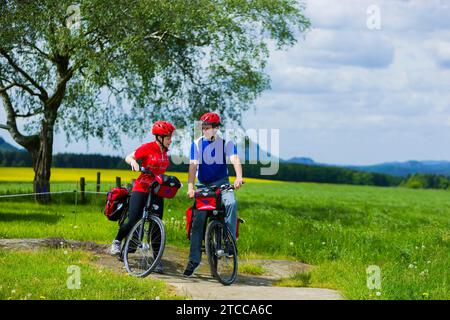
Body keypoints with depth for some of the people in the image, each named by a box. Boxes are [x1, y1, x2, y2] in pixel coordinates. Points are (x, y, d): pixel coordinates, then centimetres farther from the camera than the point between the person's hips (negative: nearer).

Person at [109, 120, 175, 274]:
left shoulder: (164, 151, 9)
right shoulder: (147, 148, -9)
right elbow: (128, 158, -5)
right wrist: (133, 162, -26)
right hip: (141, 188, -5)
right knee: (133, 221, -10)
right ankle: (117, 241, 20)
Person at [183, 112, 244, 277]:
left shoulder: (226, 143, -5)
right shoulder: (197, 144, -1)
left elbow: (235, 160, -20)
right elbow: (193, 165, -11)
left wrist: (239, 177, -41)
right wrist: (190, 187, -26)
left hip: (221, 183, -1)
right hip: (203, 184, 1)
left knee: (231, 203, -32)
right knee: (198, 219, -7)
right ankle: (194, 259, -2)